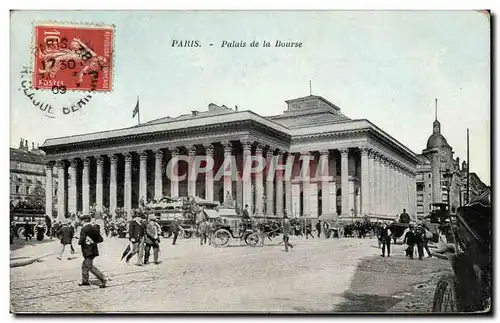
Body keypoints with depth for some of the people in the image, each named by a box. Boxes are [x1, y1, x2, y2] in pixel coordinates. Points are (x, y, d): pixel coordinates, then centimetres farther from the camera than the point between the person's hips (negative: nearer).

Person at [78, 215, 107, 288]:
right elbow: (100, 239, 9)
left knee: (90, 267, -7)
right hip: (94, 250, 9)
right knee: (84, 265, 20)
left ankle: (103, 279, -16)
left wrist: (79, 242, 2)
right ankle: (85, 281, 25)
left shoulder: (84, 229, -14)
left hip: (88, 251, -9)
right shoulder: (94, 228, 9)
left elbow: (81, 241, -19)